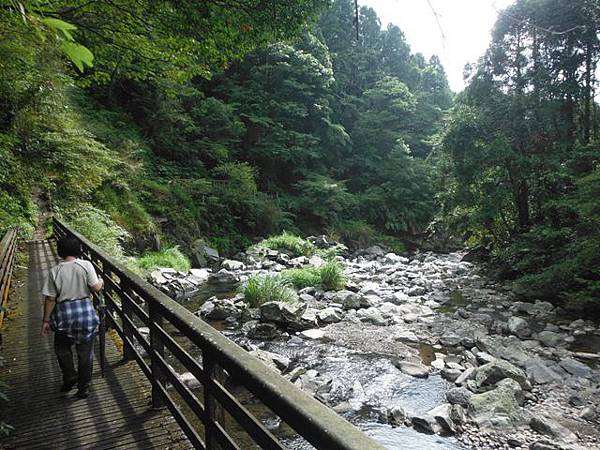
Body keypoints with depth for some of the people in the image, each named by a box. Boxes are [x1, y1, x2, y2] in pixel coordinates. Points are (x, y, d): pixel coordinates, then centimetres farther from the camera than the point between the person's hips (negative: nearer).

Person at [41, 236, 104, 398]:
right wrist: (101, 282, 12)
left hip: (64, 313, 0)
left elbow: (50, 298, -3)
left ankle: (70, 376, 20)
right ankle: (83, 388, 21)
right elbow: (95, 288, -10)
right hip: (86, 312, 0)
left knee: (62, 348, 27)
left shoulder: (55, 271, -5)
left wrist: (46, 320, 6)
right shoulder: (86, 265, -8)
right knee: (85, 352, 12)